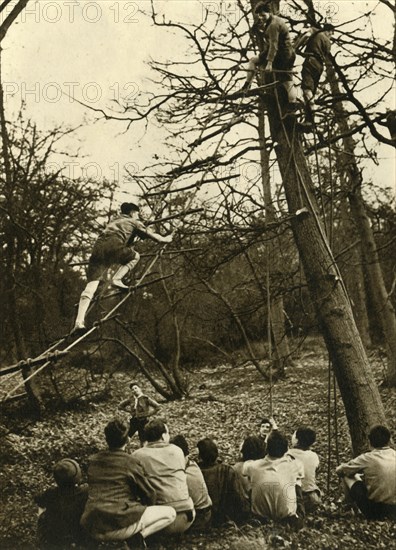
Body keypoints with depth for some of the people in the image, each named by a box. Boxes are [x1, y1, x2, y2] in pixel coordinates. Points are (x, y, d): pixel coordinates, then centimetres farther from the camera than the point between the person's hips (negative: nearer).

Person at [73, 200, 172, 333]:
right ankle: (117, 279, 1)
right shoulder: (133, 222, 23)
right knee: (135, 256, 23)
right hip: (114, 247, -5)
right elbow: (152, 235, 28)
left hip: (98, 247, 5)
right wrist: (165, 239, 46)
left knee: (91, 286, -3)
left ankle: (79, 322, -17)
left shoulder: (113, 221, 39)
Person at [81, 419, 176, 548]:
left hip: (93, 529, 5)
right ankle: (140, 535, -12)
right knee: (170, 513, 7)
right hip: (119, 526, -5)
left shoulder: (93, 460, 11)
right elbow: (149, 493, 4)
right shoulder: (129, 461, -5)